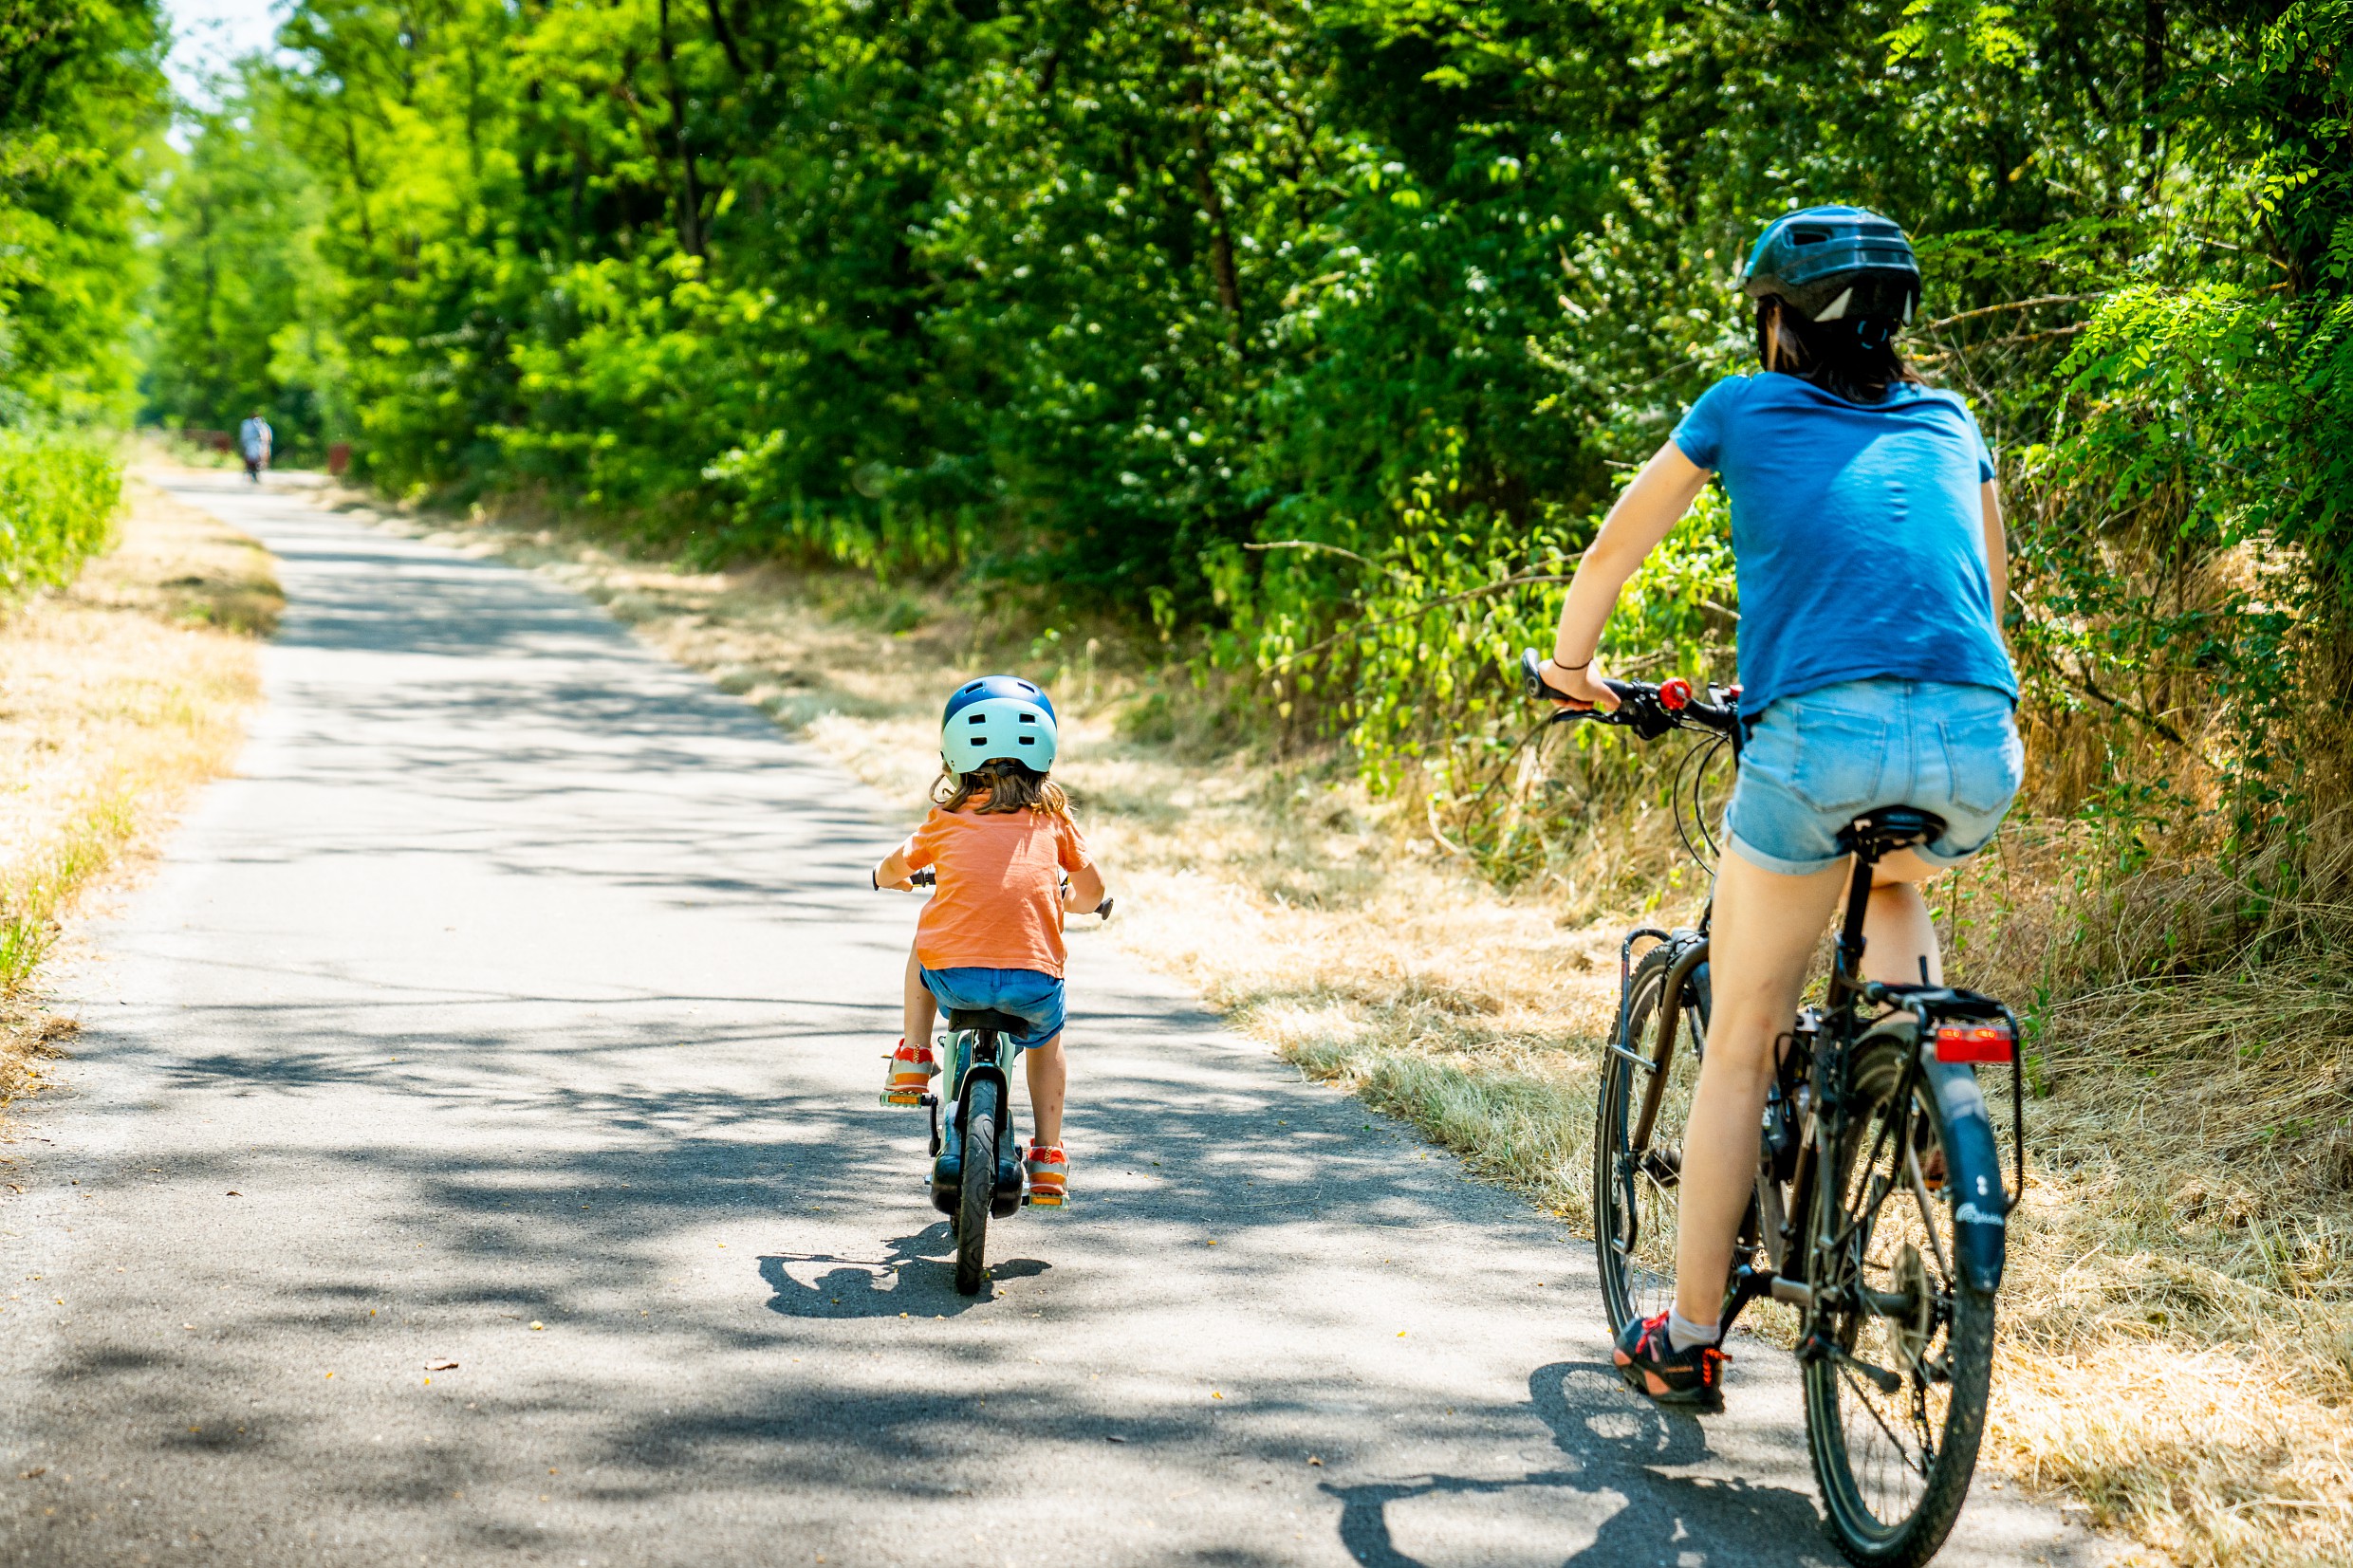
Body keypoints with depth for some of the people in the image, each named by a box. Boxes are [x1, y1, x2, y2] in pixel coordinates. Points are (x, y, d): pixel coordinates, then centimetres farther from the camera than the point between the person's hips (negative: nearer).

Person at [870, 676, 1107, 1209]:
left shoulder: (947, 819, 13)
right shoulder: (1052, 816, 13)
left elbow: (891, 870, 26)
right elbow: (1091, 890, 20)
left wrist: (894, 878, 50)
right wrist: (1071, 903, 43)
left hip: (954, 975, 0)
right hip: (1034, 978, 0)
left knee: (921, 952, 36)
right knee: (1046, 1043, 33)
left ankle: (912, 1057, 28)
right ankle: (1047, 1158, 27)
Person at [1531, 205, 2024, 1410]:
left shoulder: (1744, 409, 17)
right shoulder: (1950, 425, 26)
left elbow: (1617, 547, 28)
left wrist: (1571, 664, 45)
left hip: (1819, 731, -3)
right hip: (1980, 744, 3)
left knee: (1741, 1041, 10)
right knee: (1895, 887, 39)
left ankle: (1688, 1341, 14)